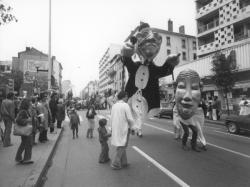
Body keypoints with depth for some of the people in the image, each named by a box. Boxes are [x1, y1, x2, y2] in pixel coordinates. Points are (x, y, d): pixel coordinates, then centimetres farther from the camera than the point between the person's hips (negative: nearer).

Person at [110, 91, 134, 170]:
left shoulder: (114, 106, 5)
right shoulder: (126, 105, -15)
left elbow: (111, 119, 9)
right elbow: (130, 119, -16)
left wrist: (112, 128, 17)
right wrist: (130, 126, 3)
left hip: (115, 129, 7)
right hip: (123, 129, -7)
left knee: (122, 146, 19)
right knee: (121, 146, 6)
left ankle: (123, 162, 28)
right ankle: (115, 164, 11)